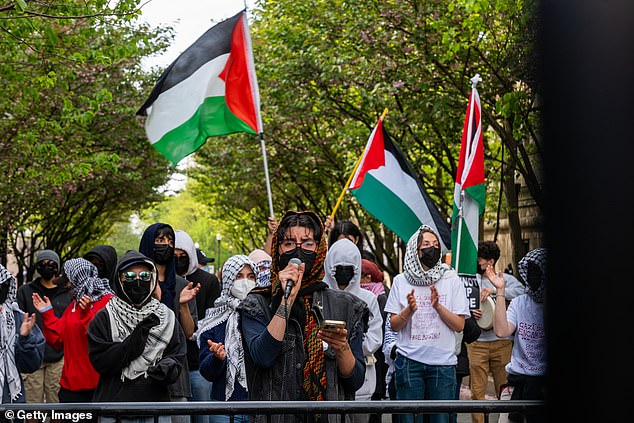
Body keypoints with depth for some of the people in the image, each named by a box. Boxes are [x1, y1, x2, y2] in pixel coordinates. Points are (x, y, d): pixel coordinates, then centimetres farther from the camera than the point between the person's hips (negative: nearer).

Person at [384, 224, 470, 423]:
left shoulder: (451, 280, 4)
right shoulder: (400, 281, 5)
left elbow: (459, 325, 1)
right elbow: (394, 325, 5)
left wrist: (438, 306, -14)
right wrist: (409, 310, -14)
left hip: (443, 362, 0)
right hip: (409, 360, 0)